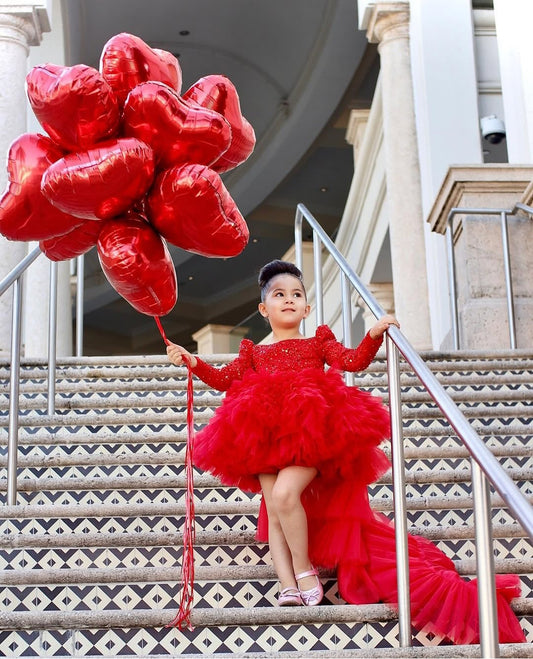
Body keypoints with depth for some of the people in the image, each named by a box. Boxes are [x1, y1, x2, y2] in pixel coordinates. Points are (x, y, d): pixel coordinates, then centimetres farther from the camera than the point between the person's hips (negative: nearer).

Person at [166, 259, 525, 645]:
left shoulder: (318, 341, 18)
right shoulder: (254, 352, 25)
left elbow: (352, 361, 4)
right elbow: (224, 380, 20)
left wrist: (374, 335, -13)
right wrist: (193, 363, 8)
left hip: (312, 434, -4)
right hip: (265, 439, 4)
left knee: (284, 492, -25)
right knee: (273, 512, -6)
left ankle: (305, 569, -7)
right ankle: (288, 585, -5)